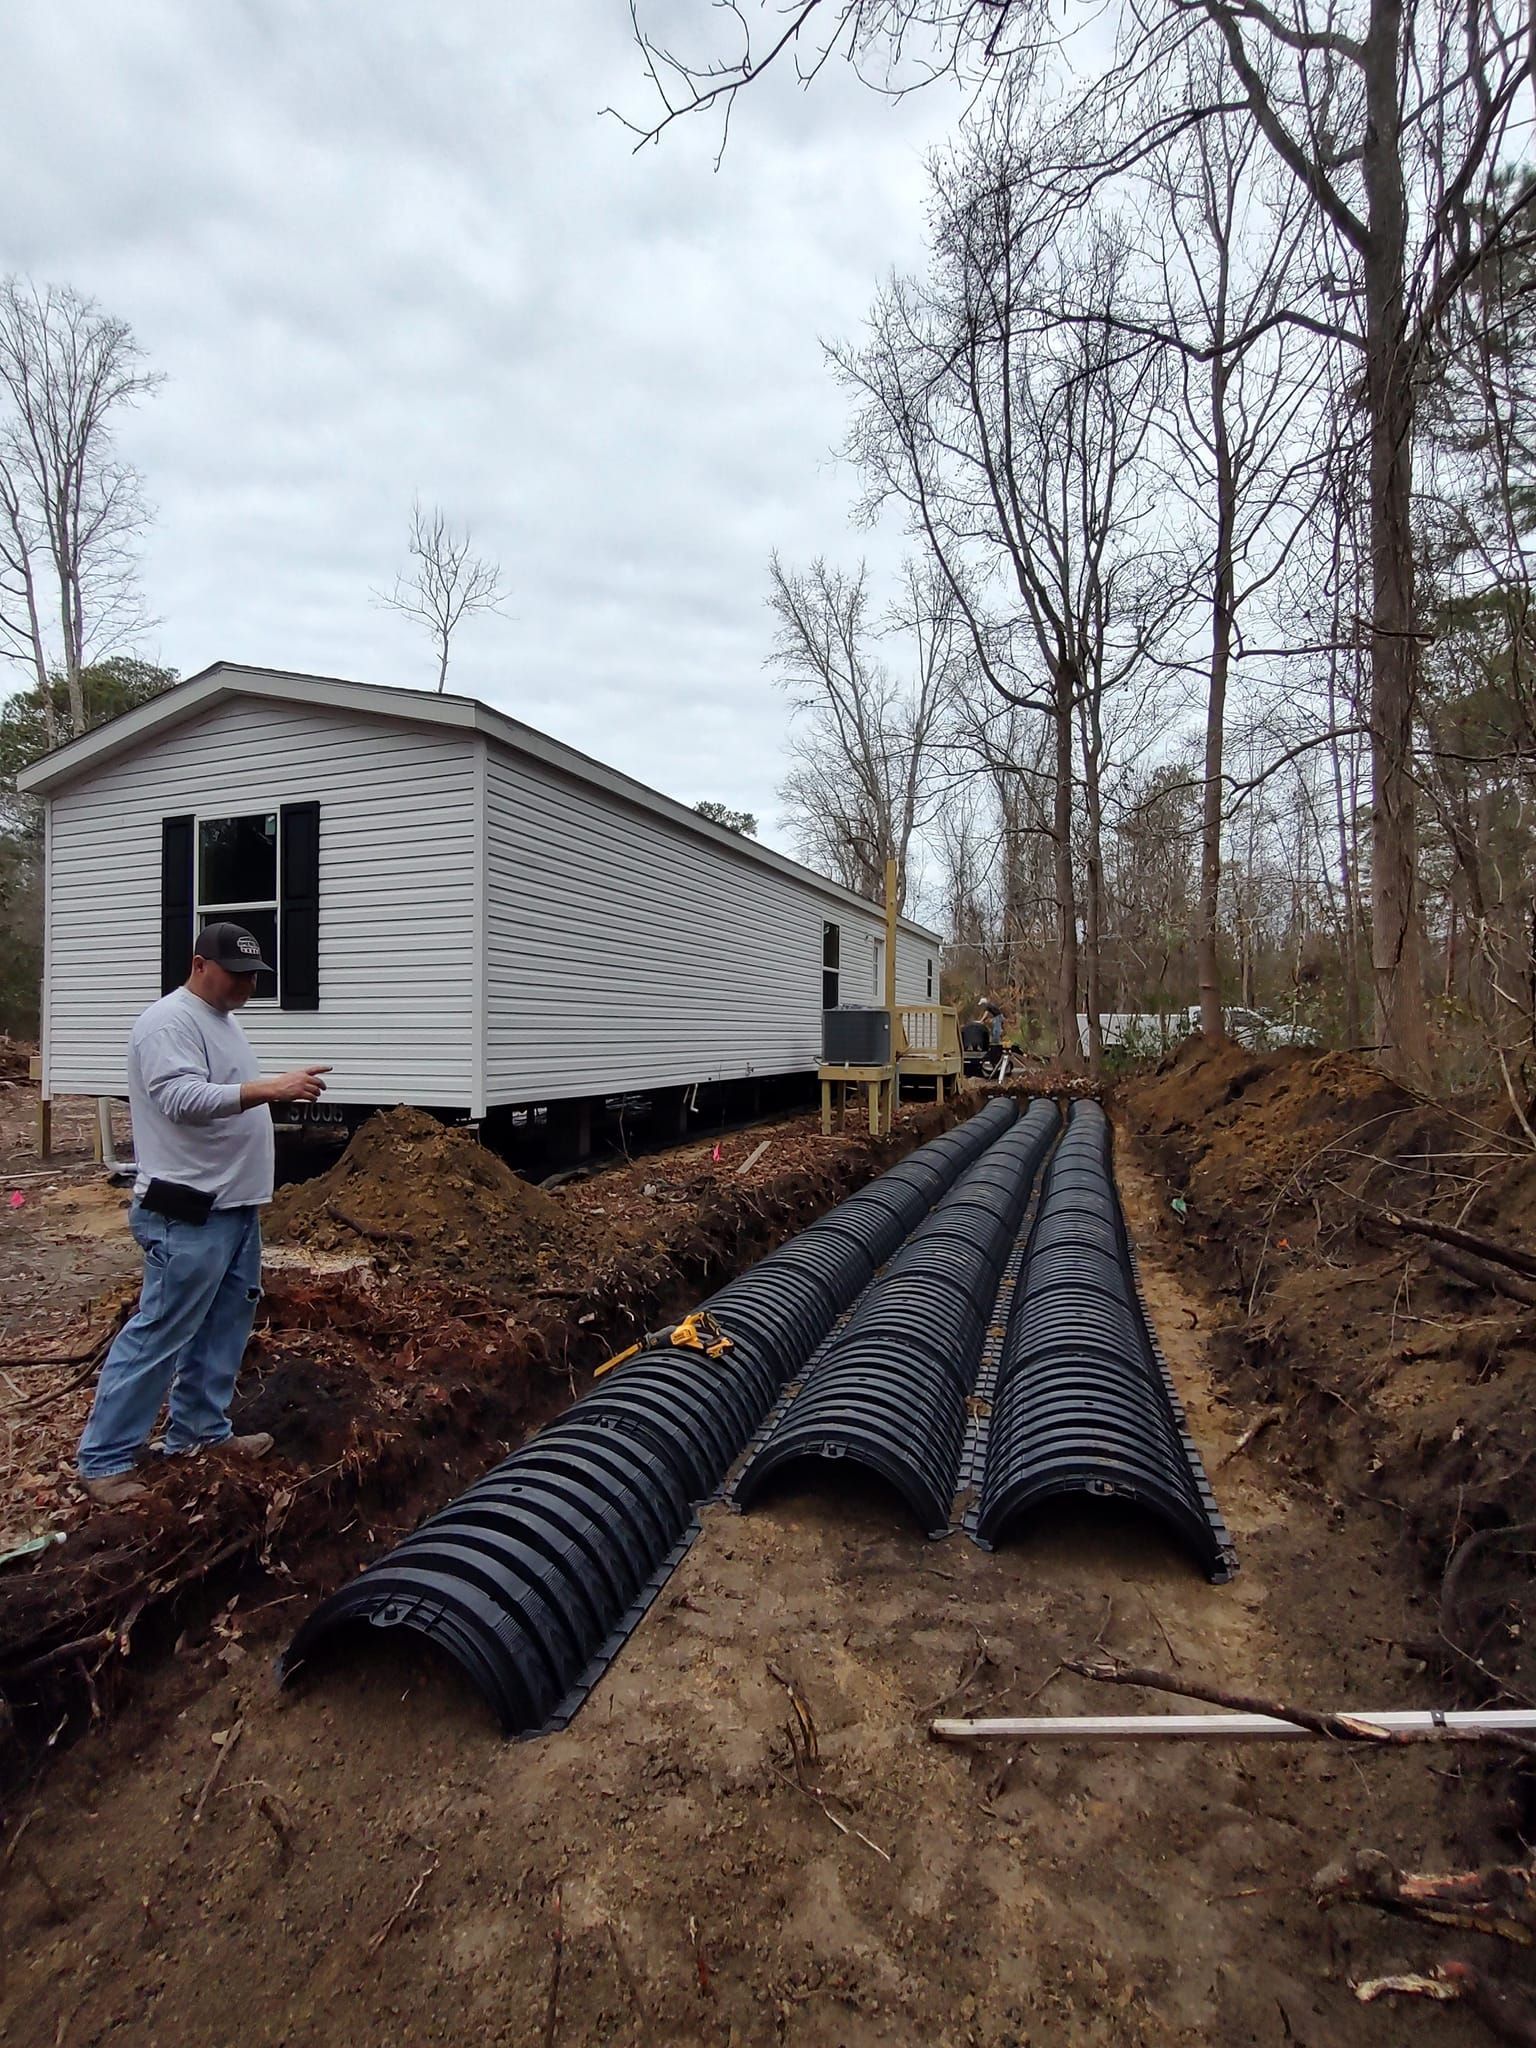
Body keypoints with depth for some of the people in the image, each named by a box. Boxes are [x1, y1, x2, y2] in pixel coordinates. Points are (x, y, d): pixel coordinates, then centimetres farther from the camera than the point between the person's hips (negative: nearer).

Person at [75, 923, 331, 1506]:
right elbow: (183, 1099, -31)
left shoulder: (221, 1019, 15)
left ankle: (200, 1431, 31)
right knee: (159, 1335, -2)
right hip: (188, 1214, -10)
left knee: (224, 1327, 17)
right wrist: (270, 1088, -40)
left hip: (236, 1206, 10)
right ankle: (104, 1459, 11)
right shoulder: (169, 1022, -16)